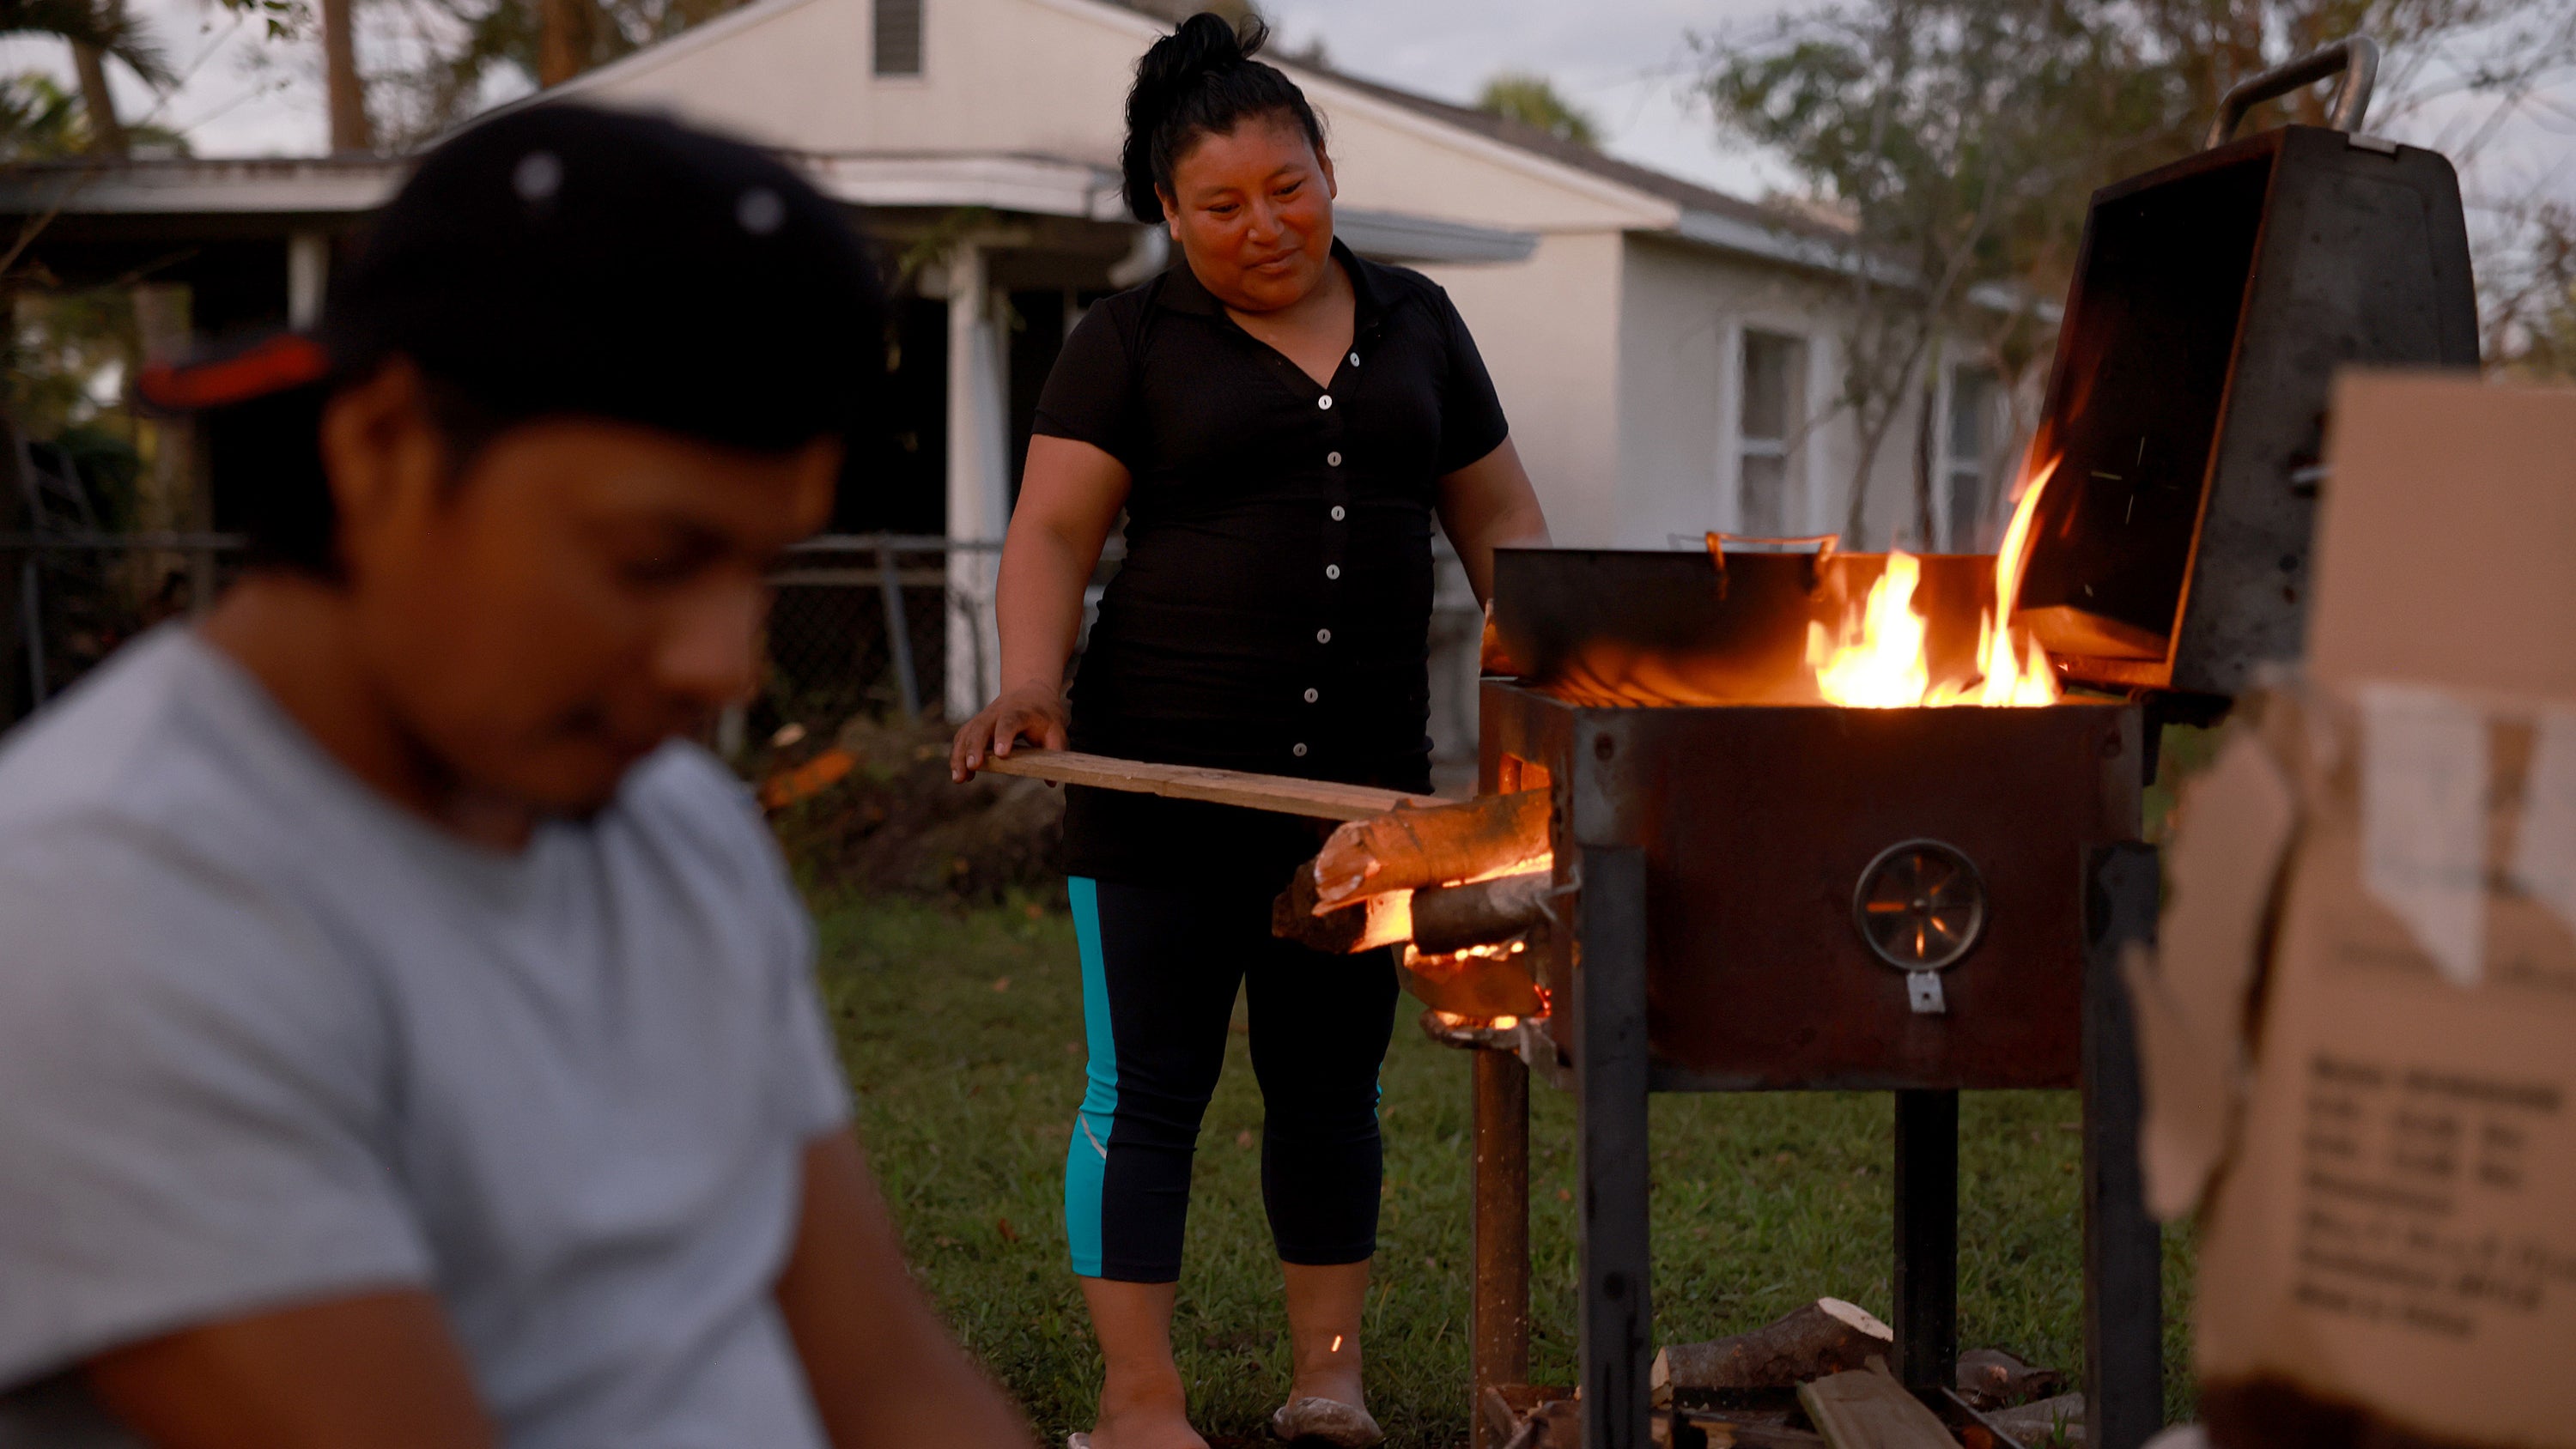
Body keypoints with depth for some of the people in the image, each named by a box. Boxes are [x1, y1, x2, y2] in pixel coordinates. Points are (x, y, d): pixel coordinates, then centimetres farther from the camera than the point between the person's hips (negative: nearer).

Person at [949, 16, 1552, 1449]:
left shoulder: (1415, 323, 13)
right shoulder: (1134, 341, 2)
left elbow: (1499, 519, 17)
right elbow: (1053, 532, -5)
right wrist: (1032, 686, -21)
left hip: (1363, 777, 3)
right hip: (1168, 777, -3)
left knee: (1334, 1084, 10)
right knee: (1149, 1088, -2)